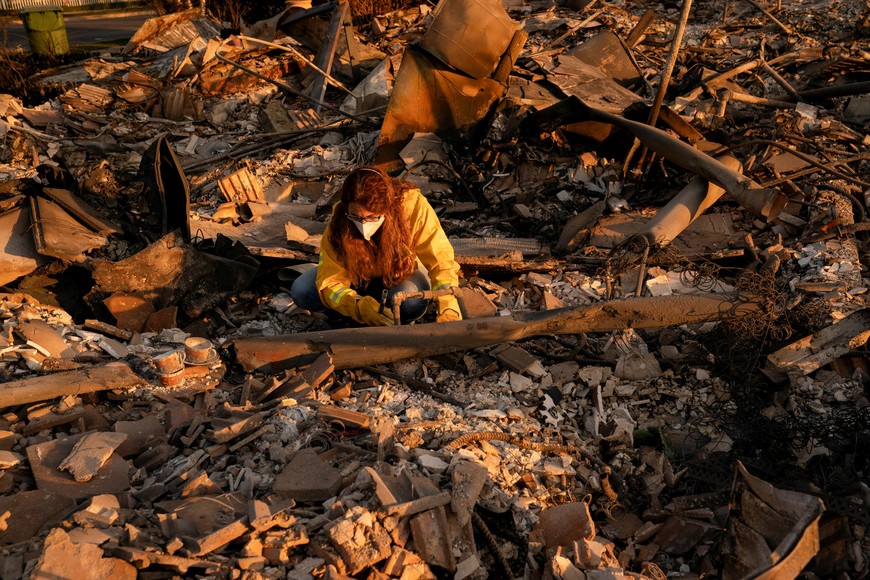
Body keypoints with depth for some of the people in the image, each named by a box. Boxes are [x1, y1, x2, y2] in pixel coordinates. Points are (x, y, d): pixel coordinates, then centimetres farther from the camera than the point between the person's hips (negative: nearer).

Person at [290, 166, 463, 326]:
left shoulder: (413, 205, -33)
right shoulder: (339, 220, -28)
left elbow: (441, 262, -32)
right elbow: (331, 282, -27)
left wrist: (448, 310, -48)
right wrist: (361, 308, -47)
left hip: (403, 275, -1)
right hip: (359, 276, 2)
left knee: (411, 302, -37)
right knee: (301, 291, -21)